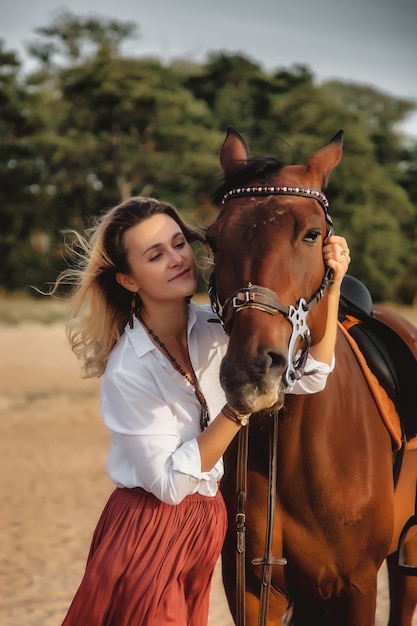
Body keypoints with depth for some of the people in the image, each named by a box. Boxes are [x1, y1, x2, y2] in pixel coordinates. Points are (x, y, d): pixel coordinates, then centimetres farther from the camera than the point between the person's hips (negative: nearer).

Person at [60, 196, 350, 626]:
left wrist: (331, 287, -21)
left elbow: (308, 377, -8)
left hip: (207, 521, 6)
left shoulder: (213, 327, -5)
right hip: (148, 528, -6)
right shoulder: (127, 372, -22)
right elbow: (169, 483, -21)